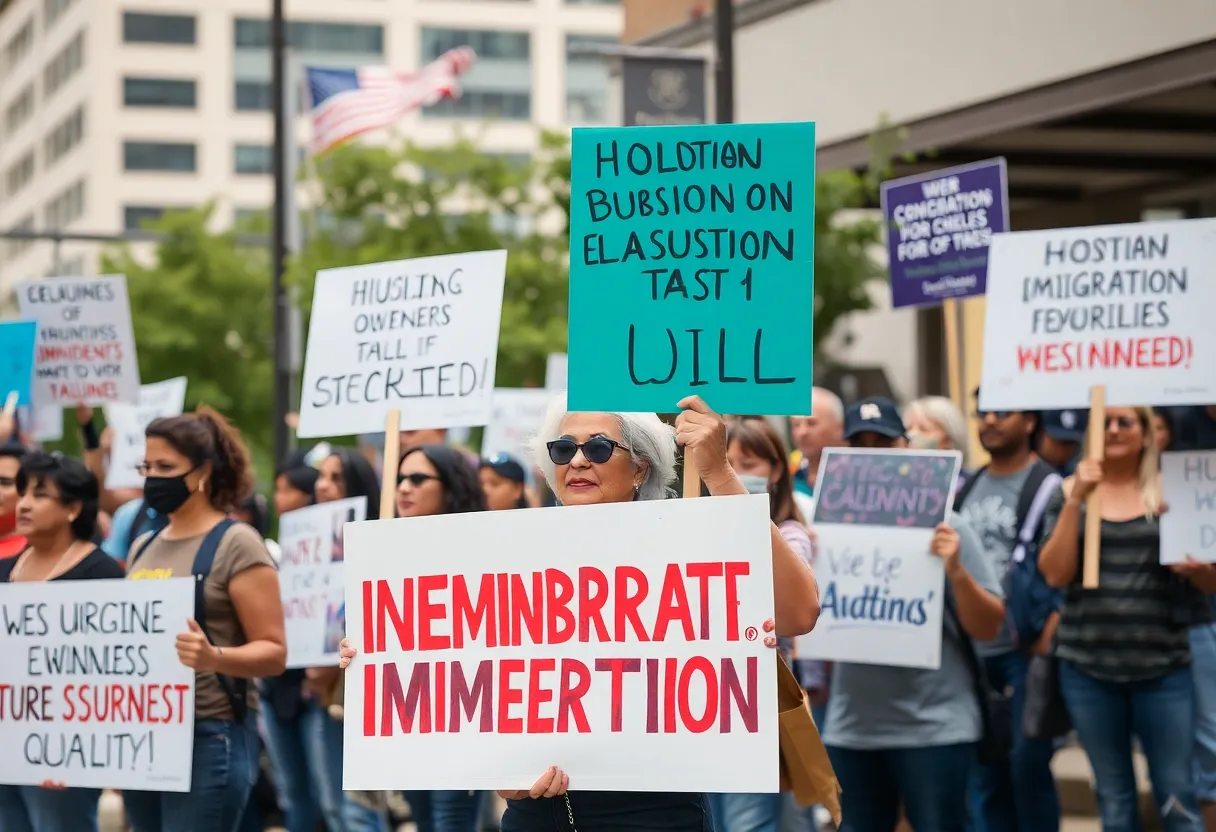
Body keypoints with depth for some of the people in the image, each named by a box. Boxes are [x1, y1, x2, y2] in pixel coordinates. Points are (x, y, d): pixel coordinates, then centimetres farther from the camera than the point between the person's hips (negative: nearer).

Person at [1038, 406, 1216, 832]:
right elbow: (1055, 573, -6)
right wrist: (1077, 499, -13)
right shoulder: (1070, 491, 5)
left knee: (1176, 796, -2)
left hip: (1162, 665, -1)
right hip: (1087, 667, 1)